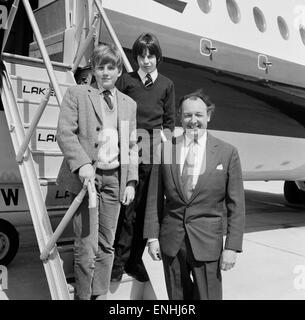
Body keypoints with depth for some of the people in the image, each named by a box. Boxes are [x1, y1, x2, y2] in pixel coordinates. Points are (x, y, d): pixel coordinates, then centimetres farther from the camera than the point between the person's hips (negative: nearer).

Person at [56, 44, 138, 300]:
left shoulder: (129, 104, 17)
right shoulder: (77, 94, 5)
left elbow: (132, 146, 16)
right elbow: (65, 132, -6)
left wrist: (131, 182, 7)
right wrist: (82, 164, -20)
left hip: (115, 179, 4)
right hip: (86, 177, -4)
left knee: (107, 245, 10)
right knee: (87, 246, -4)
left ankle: (100, 295, 24)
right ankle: (84, 296, 14)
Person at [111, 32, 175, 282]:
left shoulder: (166, 85, 16)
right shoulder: (126, 80, 12)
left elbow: (169, 121, 17)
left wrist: (164, 138, 2)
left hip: (155, 152, 2)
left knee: (147, 207, 5)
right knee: (128, 207, -4)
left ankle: (135, 259, 18)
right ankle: (119, 260, 7)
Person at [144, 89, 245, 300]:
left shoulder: (227, 152, -3)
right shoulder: (166, 148, 2)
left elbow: (236, 205, -2)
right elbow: (154, 198, 5)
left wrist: (232, 247, -6)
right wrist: (152, 236, 2)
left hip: (207, 243, -2)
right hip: (171, 242, 2)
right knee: (177, 297, 15)